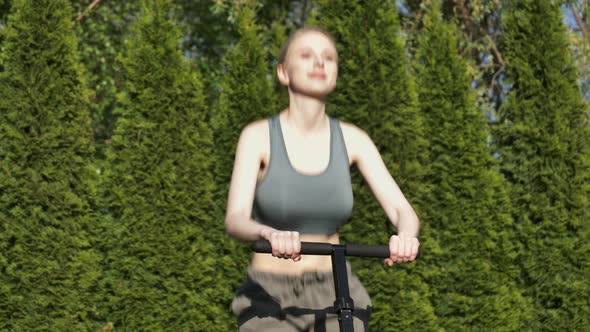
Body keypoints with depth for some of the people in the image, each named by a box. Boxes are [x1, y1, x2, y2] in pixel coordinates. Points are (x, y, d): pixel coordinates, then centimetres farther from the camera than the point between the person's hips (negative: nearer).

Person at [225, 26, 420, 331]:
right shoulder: (259, 136, -7)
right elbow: (235, 220, -19)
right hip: (271, 298, -2)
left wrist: (406, 236, -32)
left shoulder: (352, 140, 1)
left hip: (335, 295, 2)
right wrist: (270, 234, -43)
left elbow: (401, 210, -8)